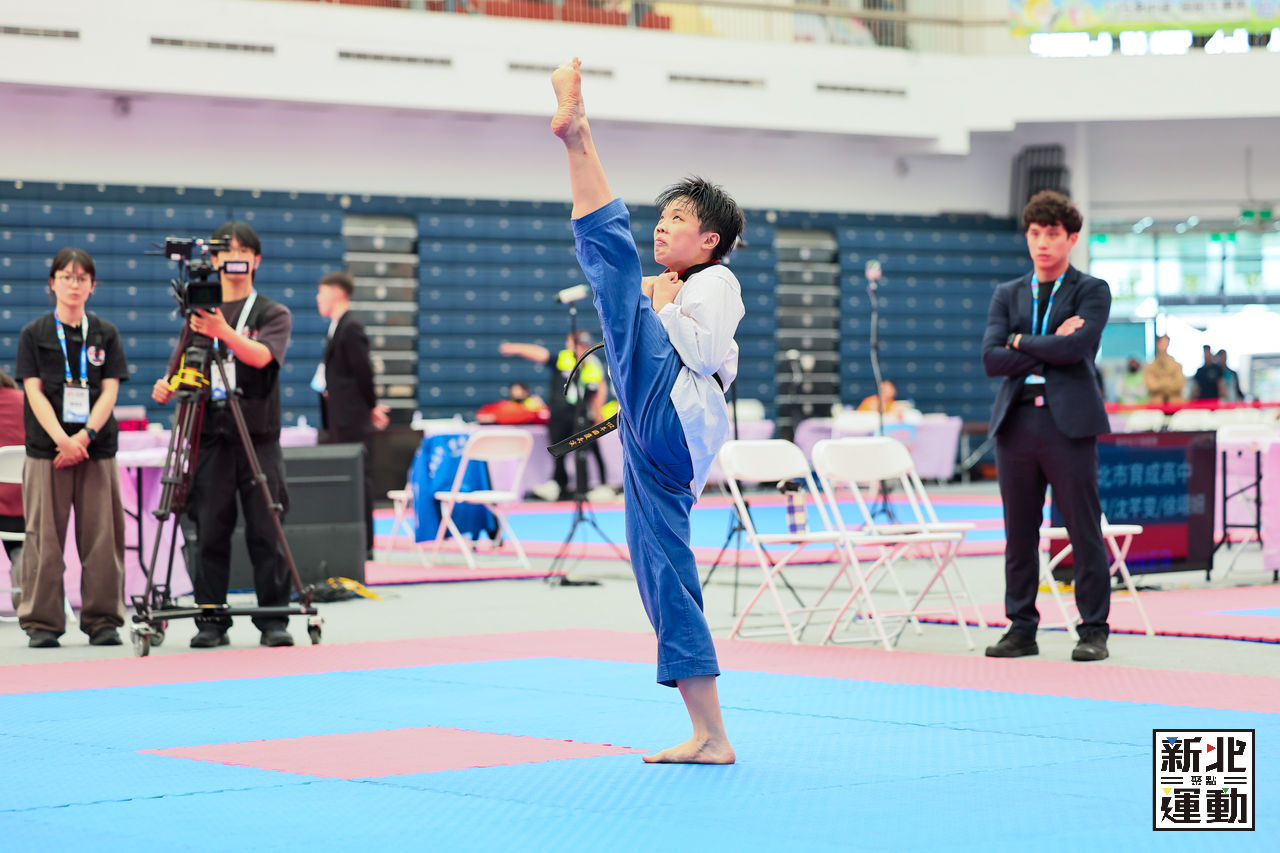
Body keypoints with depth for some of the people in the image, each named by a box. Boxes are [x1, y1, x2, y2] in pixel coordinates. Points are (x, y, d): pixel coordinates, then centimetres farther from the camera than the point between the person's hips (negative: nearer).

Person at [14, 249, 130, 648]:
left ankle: (103, 620, 7)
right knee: (45, 538, -2)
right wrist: (62, 439, -15)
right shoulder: (34, 334, 6)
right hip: (46, 449, -1)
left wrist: (84, 436, -12)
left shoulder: (106, 334, 10)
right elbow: (34, 391, -1)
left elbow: (109, 391, 3)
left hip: (97, 448, 1)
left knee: (101, 537, 0)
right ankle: (41, 623, 4)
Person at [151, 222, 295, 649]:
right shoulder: (199, 316, 14)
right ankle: (211, 622, 7)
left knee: (265, 531, -4)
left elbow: (262, 356, -14)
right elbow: (179, 374, 12)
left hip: (258, 437, -2)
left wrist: (223, 332, -30)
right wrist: (166, 388, -11)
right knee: (210, 532, 1)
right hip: (210, 437, 2)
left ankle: (273, 620, 3)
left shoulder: (273, 314, 6)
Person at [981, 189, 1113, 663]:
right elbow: (991, 358, 1)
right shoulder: (1007, 295, 15)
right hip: (1016, 423, 4)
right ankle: (1021, 629, 12)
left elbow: (1077, 346, -14)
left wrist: (1022, 342, -3)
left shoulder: (1092, 291, 4)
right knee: (1019, 534, 5)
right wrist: (1051, 346, -6)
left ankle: (1094, 631, 4)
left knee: (1084, 532, -3)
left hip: (1069, 422, -4)